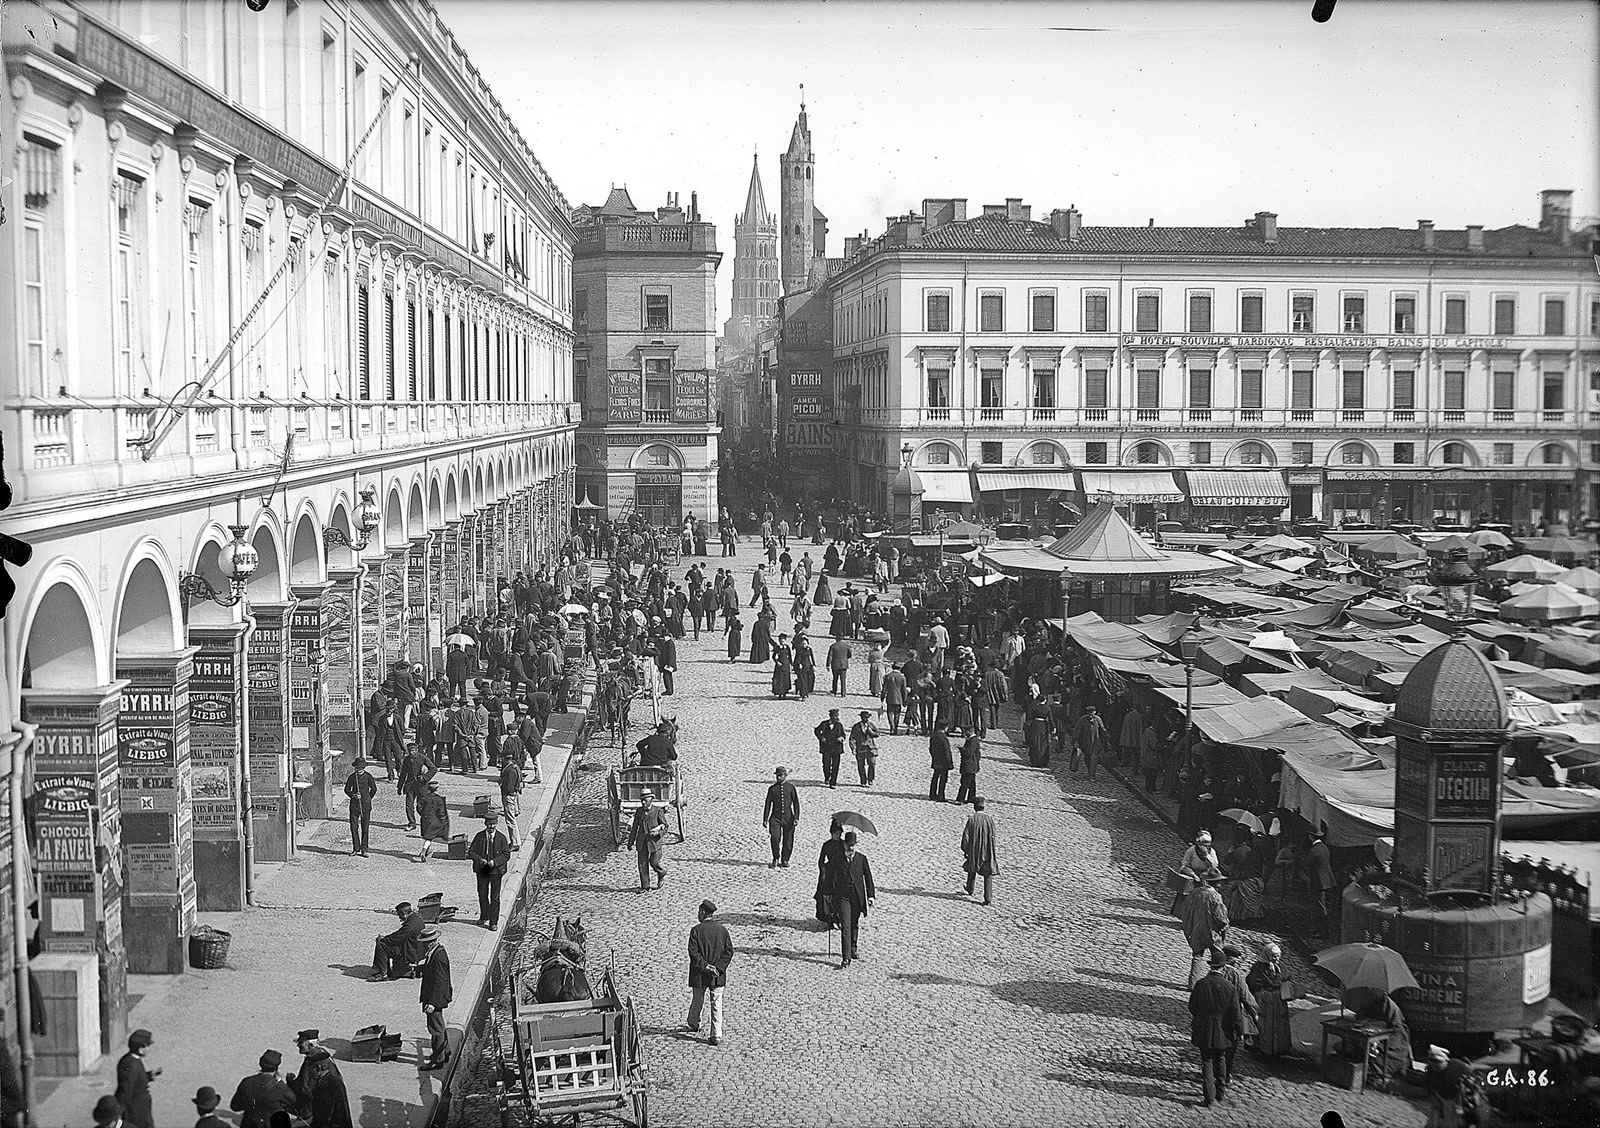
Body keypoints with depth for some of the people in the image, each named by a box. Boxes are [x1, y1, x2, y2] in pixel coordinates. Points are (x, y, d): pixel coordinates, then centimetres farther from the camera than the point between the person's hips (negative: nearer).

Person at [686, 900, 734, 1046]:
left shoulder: (696, 930, -10)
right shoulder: (722, 929, 0)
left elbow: (693, 952, -16)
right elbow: (729, 951, -3)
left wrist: (704, 966, -12)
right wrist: (719, 967, -6)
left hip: (700, 974, -1)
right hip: (718, 976, 1)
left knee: (697, 1001, 19)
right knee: (717, 1005, 4)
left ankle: (694, 1024, 41)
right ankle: (716, 1035, -1)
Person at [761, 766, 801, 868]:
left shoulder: (791, 787, 2)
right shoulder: (772, 789, 4)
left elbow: (796, 803, 3)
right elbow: (767, 804, 8)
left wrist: (796, 818, -5)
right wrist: (765, 819, 5)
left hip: (788, 818, 0)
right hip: (775, 817, 0)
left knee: (788, 840, 4)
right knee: (775, 838, -14)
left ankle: (784, 860, 22)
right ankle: (776, 859, 6)